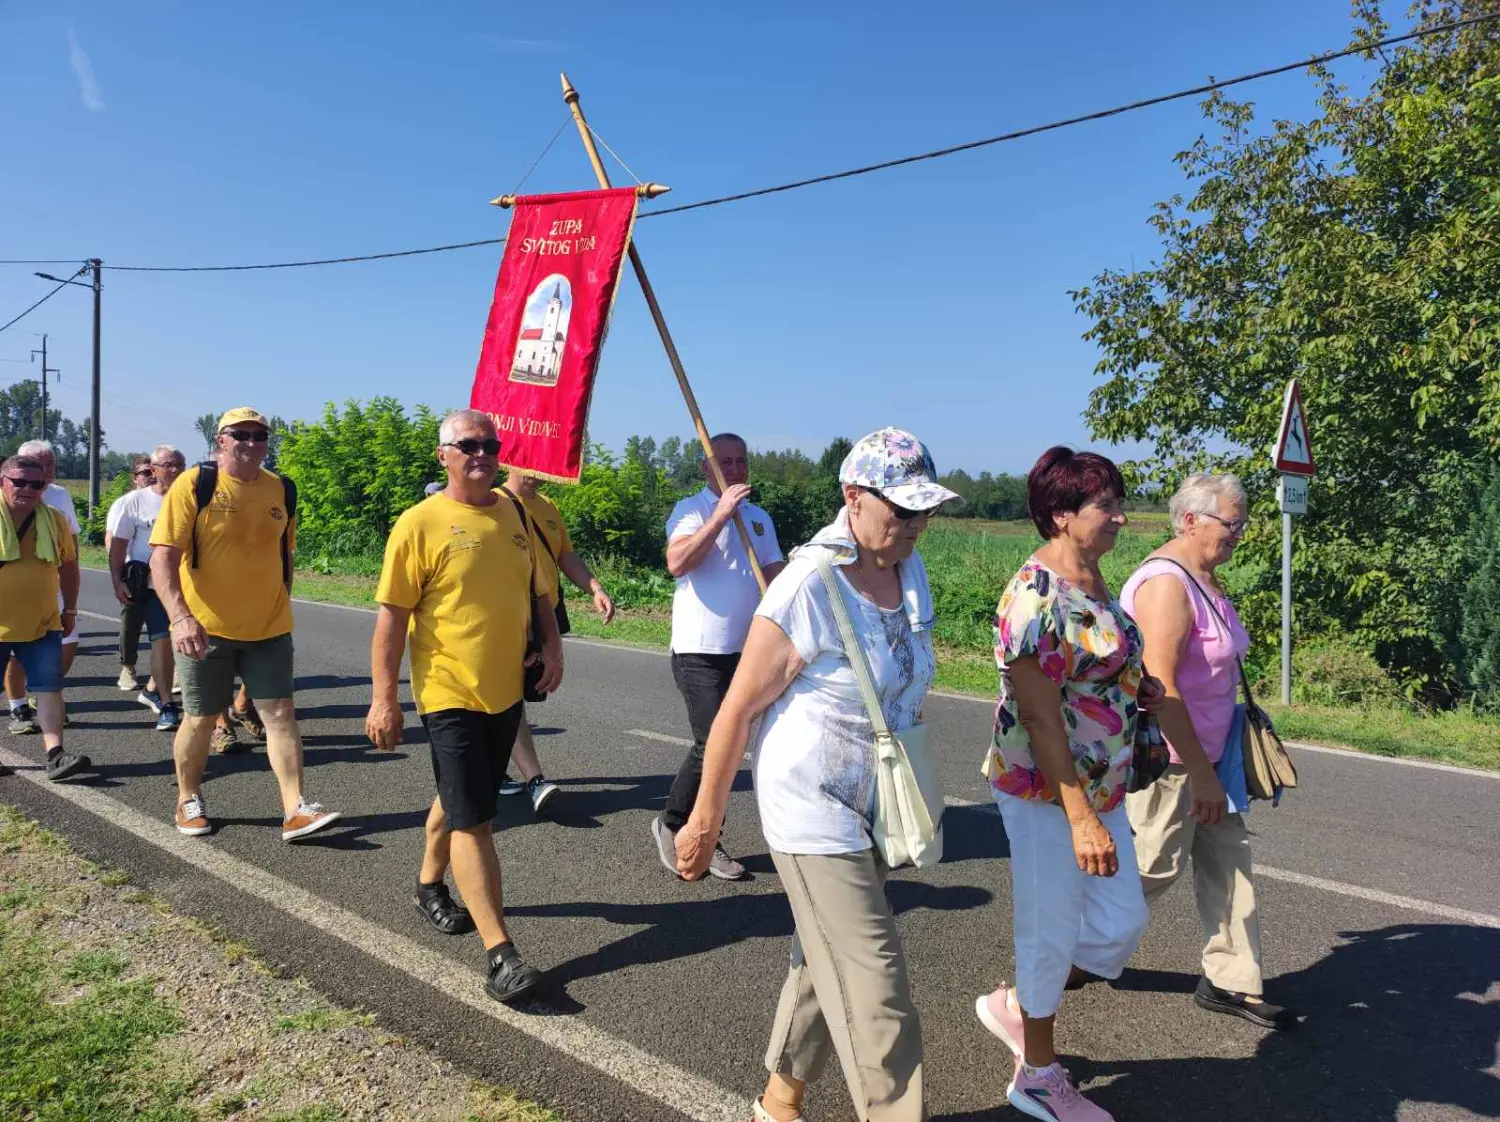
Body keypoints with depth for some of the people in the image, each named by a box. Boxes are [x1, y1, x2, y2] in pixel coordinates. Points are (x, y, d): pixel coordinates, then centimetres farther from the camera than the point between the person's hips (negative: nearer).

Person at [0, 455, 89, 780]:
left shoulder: (54, 520, 3)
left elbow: (68, 565, 14)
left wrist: (70, 609, 16)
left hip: (42, 624, 3)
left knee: (50, 688, -4)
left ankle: (55, 756, -7)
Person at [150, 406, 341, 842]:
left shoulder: (281, 490, 4)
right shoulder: (194, 484, -9)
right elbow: (162, 557, -15)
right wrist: (181, 616, -26)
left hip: (269, 629, 3)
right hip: (206, 629, -3)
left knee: (281, 713, -2)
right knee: (200, 719, 9)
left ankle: (295, 810, -1)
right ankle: (189, 801, 31)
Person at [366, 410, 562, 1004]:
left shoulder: (513, 512, 6)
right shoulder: (420, 523, -11)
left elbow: (533, 586, 18)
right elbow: (391, 615, -11)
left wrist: (551, 643, 5)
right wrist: (383, 697, -14)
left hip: (507, 690, 6)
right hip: (450, 694, -6)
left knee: (459, 800, 22)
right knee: (472, 819, -7)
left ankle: (430, 884, 46)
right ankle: (500, 954, -4)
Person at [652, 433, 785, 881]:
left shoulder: (759, 518, 13)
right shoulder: (692, 509, -6)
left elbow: (776, 576, 13)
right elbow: (677, 563, -23)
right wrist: (721, 514, -25)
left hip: (747, 651, 6)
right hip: (700, 652, -6)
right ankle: (671, 825, 14)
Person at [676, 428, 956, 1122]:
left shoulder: (910, 571, 1)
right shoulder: (809, 587, -22)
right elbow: (738, 709, -16)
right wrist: (705, 820, -10)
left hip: (873, 805, 8)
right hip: (812, 806, -8)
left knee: (825, 962, 20)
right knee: (873, 984, -4)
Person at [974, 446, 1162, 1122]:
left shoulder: (1093, 580, 6)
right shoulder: (1035, 597, -22)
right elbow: (1039, 715, -24)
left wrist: (1137, 687, 1)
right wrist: (1080, 818, -24)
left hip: (1100, 786, 9)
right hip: (1045, 790, -9)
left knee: (1121, 923, 14)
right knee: (1053, 932, 7)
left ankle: (1015, 1004, 35)